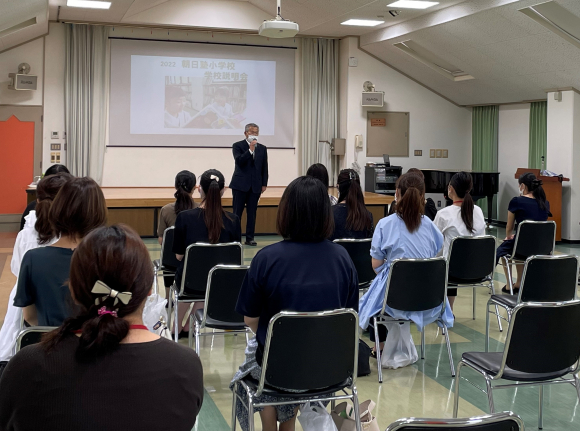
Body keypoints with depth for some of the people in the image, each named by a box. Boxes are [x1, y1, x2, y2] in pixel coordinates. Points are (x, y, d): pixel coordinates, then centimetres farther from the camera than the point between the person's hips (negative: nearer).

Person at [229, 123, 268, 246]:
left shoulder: (262, 148, 11)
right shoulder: (238, 146, 1)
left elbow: (264, 167, 12)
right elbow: (239, 161, -15)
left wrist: (264, 184, 6)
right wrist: (250, 149, -20)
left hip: (255, 185, 3)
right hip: (240, 184, -3)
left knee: (252, 213, 4)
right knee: (237, 213, 0)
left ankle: (249, 238, 9)